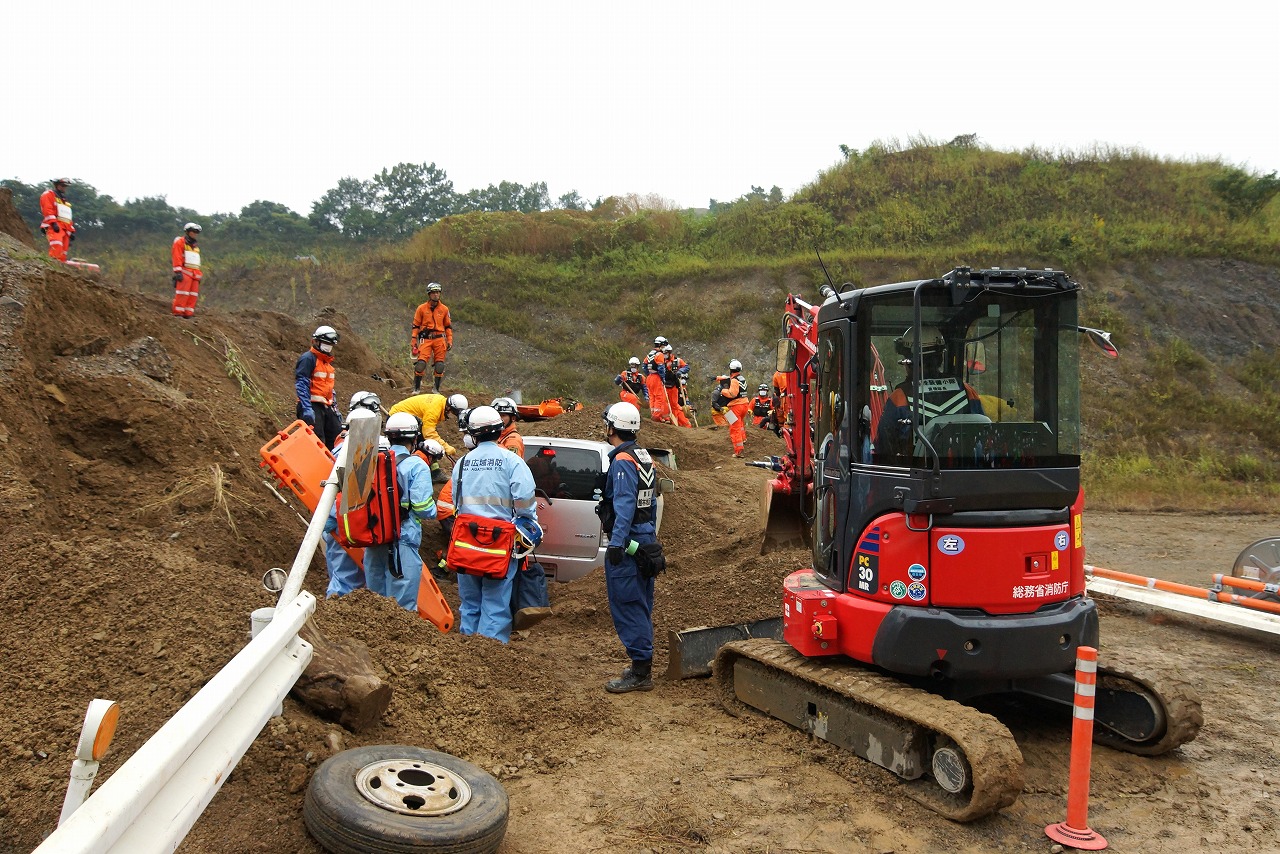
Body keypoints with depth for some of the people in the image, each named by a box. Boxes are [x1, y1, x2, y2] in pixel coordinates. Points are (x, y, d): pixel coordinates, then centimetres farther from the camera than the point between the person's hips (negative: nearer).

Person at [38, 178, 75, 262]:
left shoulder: (64, 200, 33)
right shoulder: (48, 195, 9)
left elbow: (68, 219, 31)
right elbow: (48, 210, -7)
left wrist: (72, 231, 22)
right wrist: (53, 223, -20)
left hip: (65, 229, 8)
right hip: (54, 227, -8)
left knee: (63, 254, 1)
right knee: (57, 245, -31)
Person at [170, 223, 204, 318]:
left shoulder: (195, 247, 27)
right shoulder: (180, 242, 2)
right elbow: (177, 258, -8)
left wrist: (199, 275, 21)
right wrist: (178, 272, -17)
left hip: (195, 274, 8)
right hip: (184, 273, -8)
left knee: (193, 295, 2)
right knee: (182, 294, -13)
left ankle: (188, 314, 5)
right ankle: (178, 313, -11)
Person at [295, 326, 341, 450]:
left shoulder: (328, 362, 23)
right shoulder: (308, 358, -6)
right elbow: (301, 385, -16)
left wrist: (335, 408, 23)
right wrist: (306, 408, -25)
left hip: (327, 407, 9)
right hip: (312, 406, -9)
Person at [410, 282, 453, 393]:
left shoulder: (444, 309, 8)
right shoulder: (421, 308, 3)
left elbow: (448, 326, 14)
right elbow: (416, 326, 7)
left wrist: (450, 340, 7)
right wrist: (413, 341, 1)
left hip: (439, 339, 2)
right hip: (425, 339, -2)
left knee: (439, 365, 0)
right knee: (421, 363, -13)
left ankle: (437, 388, 14)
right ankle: (417, 388, 0)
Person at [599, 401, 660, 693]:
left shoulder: (622, 461, -16)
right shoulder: (644, 456, 14)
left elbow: (624, 506, -25)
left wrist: (616, 543, -28)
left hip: (628, 541, -10)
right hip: (646, 537, 10)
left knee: (626, 606, -5)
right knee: (640, 606, 16)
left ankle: (639, 673, -3)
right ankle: (642, 668, 24)